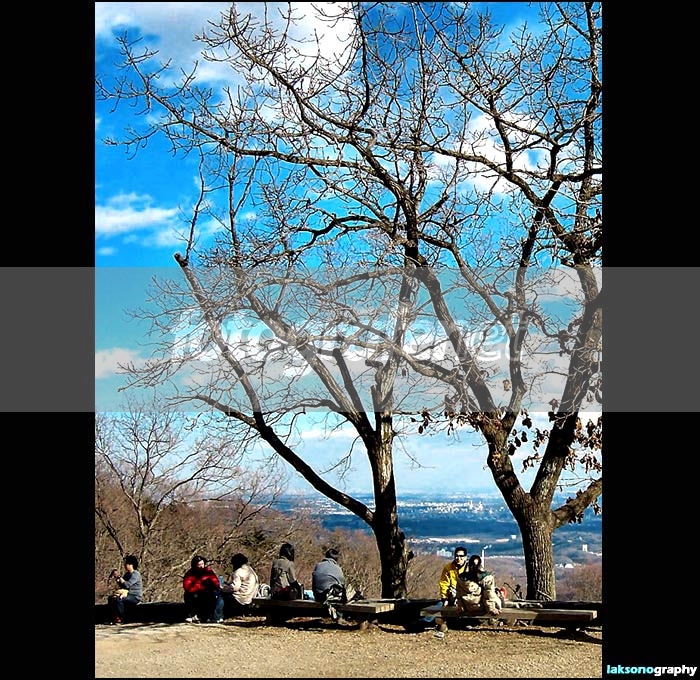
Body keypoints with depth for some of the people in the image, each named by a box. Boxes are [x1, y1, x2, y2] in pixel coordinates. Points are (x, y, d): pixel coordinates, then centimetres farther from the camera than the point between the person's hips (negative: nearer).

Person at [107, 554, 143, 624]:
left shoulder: (136, 574, -14)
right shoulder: (127, 574, 15)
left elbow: (127, 585, -26)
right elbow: (122, 585, 15)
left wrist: (119, 577, -22)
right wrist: (116, 578, 3)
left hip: (135, 597, -10)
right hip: (128, 595, 10)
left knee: (118, 599, -31)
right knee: (110, 598, -2)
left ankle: (120, 618, -19)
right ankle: (113, 617, -4)